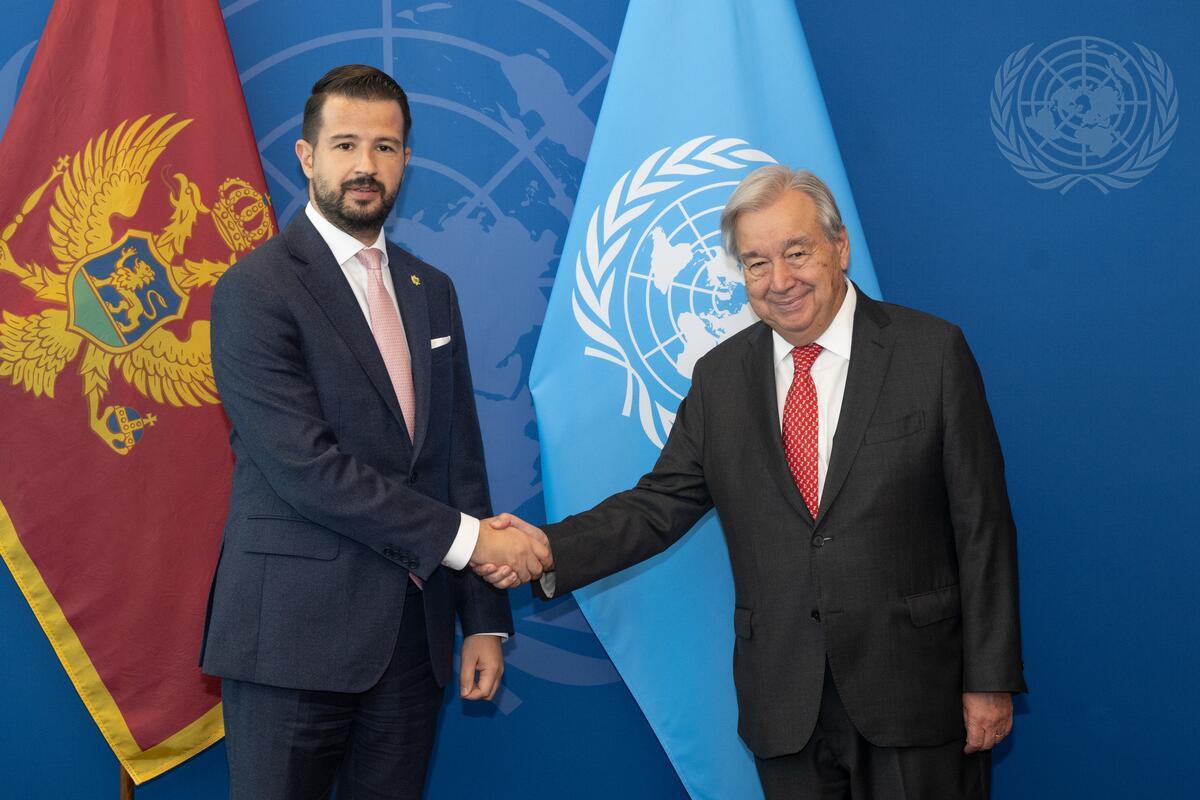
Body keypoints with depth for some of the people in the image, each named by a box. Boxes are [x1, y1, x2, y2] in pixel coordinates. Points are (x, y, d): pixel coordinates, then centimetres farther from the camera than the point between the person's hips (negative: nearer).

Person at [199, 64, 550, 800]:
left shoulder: (432, 291, 13)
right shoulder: (255, 291, -8)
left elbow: (461, 459, 12)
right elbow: (306, 466, -17)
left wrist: (486, 620, 7)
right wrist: (463, 538, -15)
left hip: (415, 636, 6)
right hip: (297, 635, -5)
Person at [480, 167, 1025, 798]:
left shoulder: (932, 351, -5)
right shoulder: (719, 377, 6)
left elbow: (982, 526, -5)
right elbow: (662, 502, 4)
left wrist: (990, 679, -6)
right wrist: (551, 550, -13)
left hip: (917, 692, -2)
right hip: (784, 704, 3)